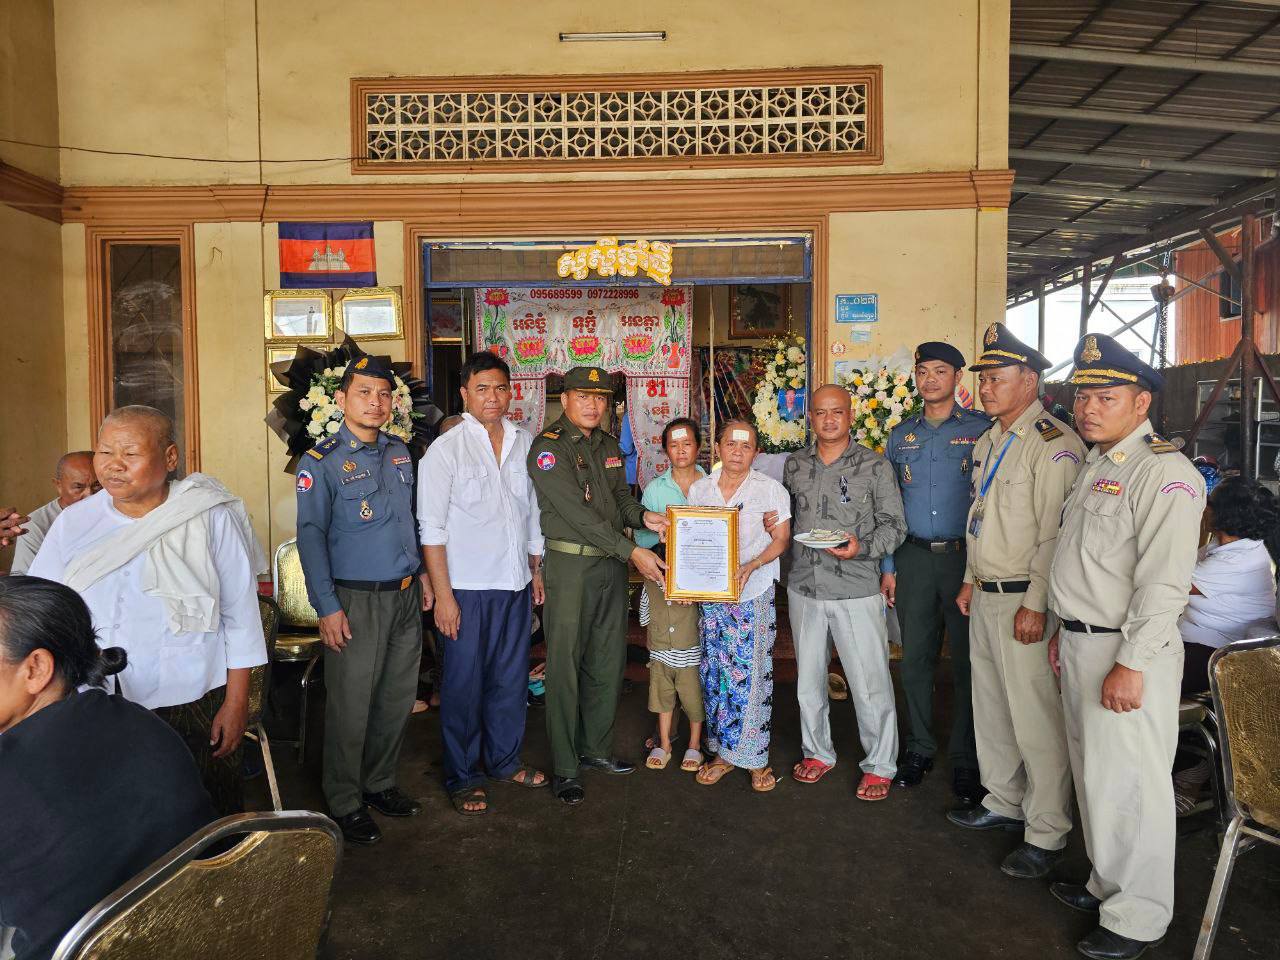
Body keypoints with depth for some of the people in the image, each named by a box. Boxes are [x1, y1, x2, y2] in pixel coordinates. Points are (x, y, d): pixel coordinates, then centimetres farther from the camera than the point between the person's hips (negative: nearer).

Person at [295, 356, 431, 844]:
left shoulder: (399, 452, 9)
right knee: (351, 705, 3)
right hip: (356, 600, -6)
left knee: (398, 698, 14)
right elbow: (311, 535, -11)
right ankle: (344, 804, 20)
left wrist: (421, 571, 15)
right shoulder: (322, 461, -9)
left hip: (406, 596, 6)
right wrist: (327, 607, -15)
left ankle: (379, 784, 32)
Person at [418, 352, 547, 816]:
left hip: (516, 585, 5)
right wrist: (443, 595, -14)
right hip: (468, 589, -5)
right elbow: (432, 529, -10)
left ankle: (503, 759, 35)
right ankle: (462, 776, 23)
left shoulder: (525, 443, 6)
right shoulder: (445, 450, -8)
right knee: (464, 685, 6)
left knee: (511, 678, 16)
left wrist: (537, 571, 14)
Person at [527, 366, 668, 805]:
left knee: (608, 662, 14)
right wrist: (632, 550, -23)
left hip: (612, 564, 7)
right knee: (566, 666, 0)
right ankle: (563, 768, 12)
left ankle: (596, 749, 30)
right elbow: (576, 512, -20)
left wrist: (643, 516, -8)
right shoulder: (548, 447, -11)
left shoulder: (609, 446, 13)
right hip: (570, 565, -7)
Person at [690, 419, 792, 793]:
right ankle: (723, 751, 21)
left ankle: (755, 757, 11)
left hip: (754, 595, -3)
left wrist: (750, 567, -18)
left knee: (750, 676, -3)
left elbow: (781, 539, -3)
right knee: (714, 674, 7)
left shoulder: (770, 489, -2)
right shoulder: (698, 489, 7)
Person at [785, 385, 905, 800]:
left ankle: (879, 765, 19)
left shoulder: (875, 466, -3)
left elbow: (894, 525, -3)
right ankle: (817, 752, 34)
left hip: (856, 591, -4)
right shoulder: (794, 465, 8)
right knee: (808, 678, 15)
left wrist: (863, 547, -19)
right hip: (804, 587, 4)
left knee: (870, 682, 0)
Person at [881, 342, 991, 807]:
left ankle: (965, 762, 17)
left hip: (965, 558, -3)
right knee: (915, 658, 9)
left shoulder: (982, 429, -2)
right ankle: (919, 749, 24)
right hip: (913, 558, 4)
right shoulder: (901, 435, 11)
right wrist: (888, 567, 8)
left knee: (967, 662, 4)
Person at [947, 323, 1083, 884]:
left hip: (1026, 603, -9)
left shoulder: (1054, 443, -15)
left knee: (1036, 721, -1)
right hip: (985, 599, 9)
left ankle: (1047, 835, 14)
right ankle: (1003, 803, 35)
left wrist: (1036, 605, -22)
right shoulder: (989, 441, 14)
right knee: (991, 708, 19)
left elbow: (1056, 533, -20)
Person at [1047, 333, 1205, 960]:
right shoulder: (1096, 467, 14)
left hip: (1128, 654, -9)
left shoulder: (1163, 472, -15)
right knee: (1094, 776, 19)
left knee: (1129, 785, 2)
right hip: (1081, 645, 9)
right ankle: (1107, 886, 36)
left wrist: (1130, 665, -23)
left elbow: (1164, 580, -22)